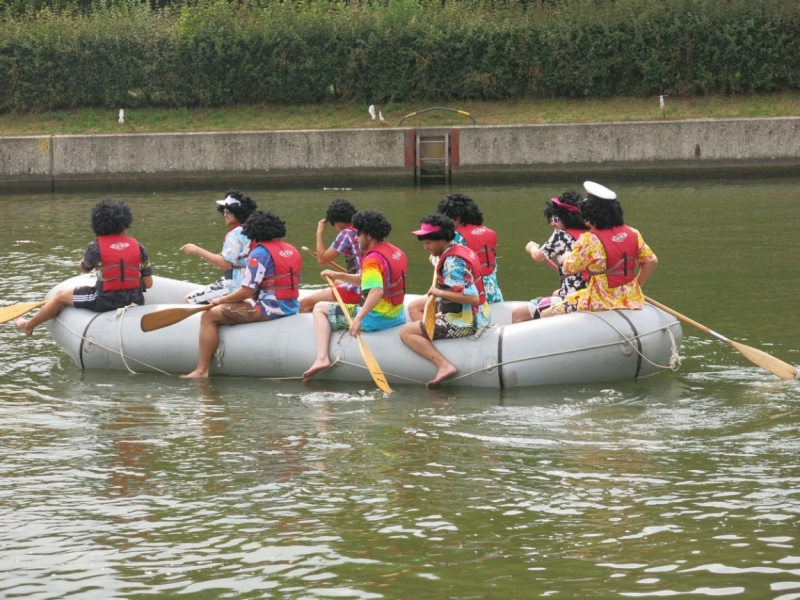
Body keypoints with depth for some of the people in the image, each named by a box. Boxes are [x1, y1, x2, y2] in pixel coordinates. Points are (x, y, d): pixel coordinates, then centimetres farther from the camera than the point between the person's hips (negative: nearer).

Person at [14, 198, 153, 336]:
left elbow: (84, 268, 13)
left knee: (61, 296, 18)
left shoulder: (96, 247, -8)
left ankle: (28, 326, 37)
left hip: (106, 302, -3)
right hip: (134, 300, 3)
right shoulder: (138, 247, 0)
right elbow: (148, 284, 1)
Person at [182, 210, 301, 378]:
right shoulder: (292, 251, 12)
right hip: (291, 307, 9)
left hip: (268, 310, -9)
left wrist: (220, 300, -1)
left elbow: (246, 292, -16)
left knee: (209, 316, -2)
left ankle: (201, 370, -7)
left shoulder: (260, 252, -13)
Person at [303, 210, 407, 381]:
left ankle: (322, 358, -11)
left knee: (320, 308, 1)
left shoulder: (373, 259, -20)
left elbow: (377, 291, -35)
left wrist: (359, 318, -40)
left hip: (376, 319, -9)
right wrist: (338, 276, 6)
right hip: (397, 317, 9)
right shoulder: (397, 252, 9)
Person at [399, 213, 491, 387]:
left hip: (464, 323, -11)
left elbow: (472, 297, -29)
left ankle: (444, 366, -27)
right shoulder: (461, 250, 10)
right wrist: (443, 313, 16)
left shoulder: (453, 261, -20)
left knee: (406, 332, -10)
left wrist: (440, 293, -21)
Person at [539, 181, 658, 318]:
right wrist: (636, 286, 20)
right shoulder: (632, 234, 4)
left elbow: (569, 268, -9)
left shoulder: (589, 240, -15)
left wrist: (566, 258, 14)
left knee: (545, 316, 1)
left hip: (601, 303, -8)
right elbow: (651, 261, 9)